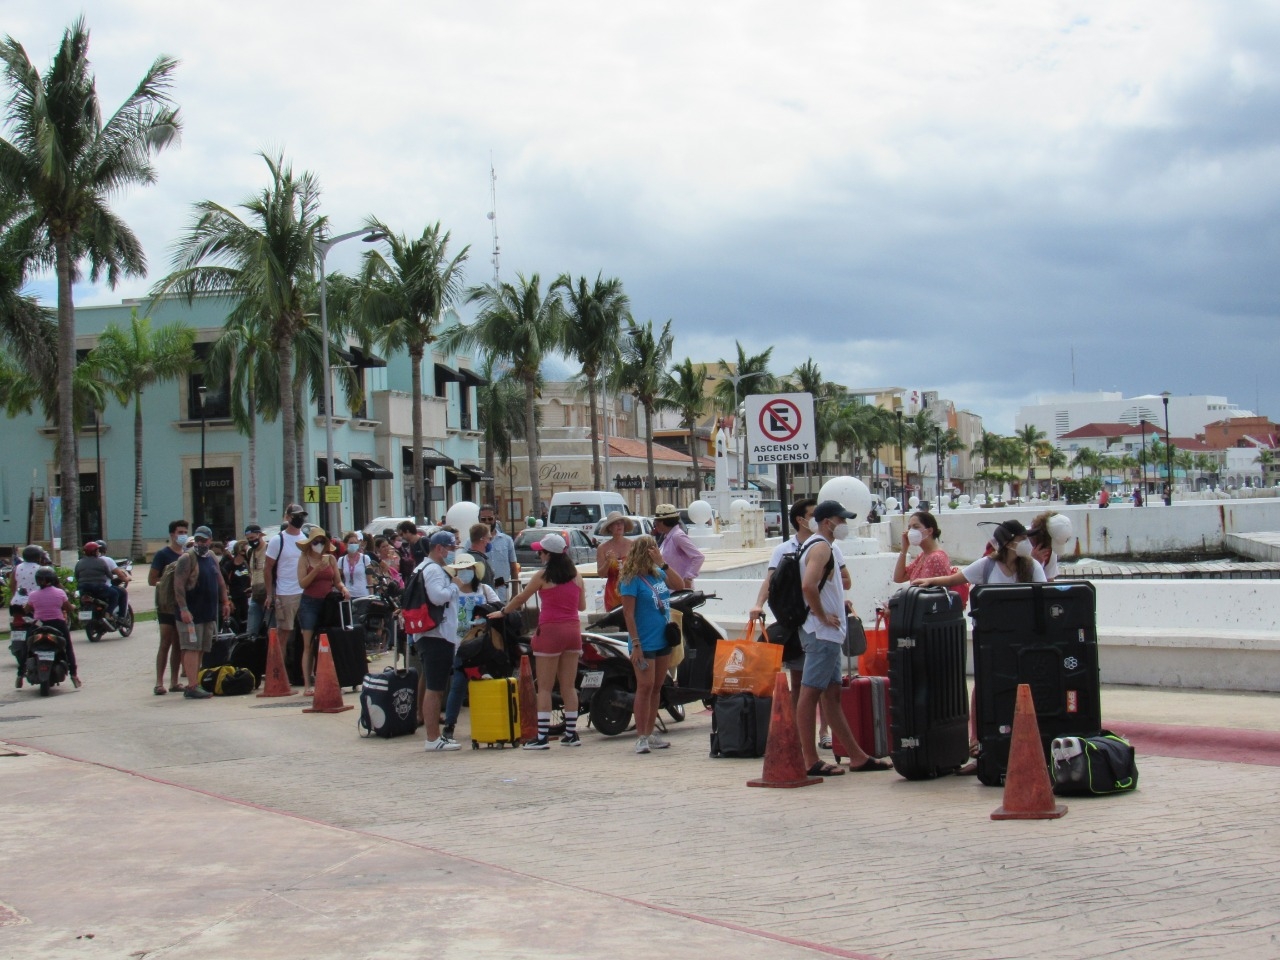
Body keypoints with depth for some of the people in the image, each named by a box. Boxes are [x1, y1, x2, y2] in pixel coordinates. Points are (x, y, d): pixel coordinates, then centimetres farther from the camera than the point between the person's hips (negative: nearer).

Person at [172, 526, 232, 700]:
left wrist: (225, 601, 18)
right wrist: (183, 609, -22)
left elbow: (220, 581, 25)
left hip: (209, 613, 7)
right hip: (191, 613, -7)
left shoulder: (212, 557, 14)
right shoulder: (187, 558, -9)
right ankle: (192, 686, -13)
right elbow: (178, 584, -16)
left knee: (201, 650, 9)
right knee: (192, 648, -10)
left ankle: (194, 684, 14)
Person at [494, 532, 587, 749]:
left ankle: (542, 736, -4)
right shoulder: (576, 575, 6)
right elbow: (582, 606, 12)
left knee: (545, 688, -1)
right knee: (568, 686, 11)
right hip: (573, 630, 5)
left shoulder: (542, 576, -6)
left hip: (550, 631, -5)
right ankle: (571, 733, 13)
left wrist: (502, 612, 21)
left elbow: (520, 598, 5)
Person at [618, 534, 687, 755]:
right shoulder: (631, 580, -11)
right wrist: (635, 643, -19)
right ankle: (641, 737, -5)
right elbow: (628, 613, -14)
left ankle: (650, 733, 18)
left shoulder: (658, 574, 9)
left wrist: (663, 563, -6)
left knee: (657, 688, 11)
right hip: (644, 643, -7)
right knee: (645, 687, -9)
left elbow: (680, 585, 1)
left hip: (663, 640, 7)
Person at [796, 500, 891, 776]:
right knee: (810, 693, -7)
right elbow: (808, 585, -29)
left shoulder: (828, 547, 19)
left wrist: (840, 603, 14)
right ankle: (810, 761, -5)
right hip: (821, 633, -11)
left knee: (831, 694, 11)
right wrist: (822, 616, -19)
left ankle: (857, 757, 17)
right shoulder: (821, 547, -13)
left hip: (829, 633, 11)